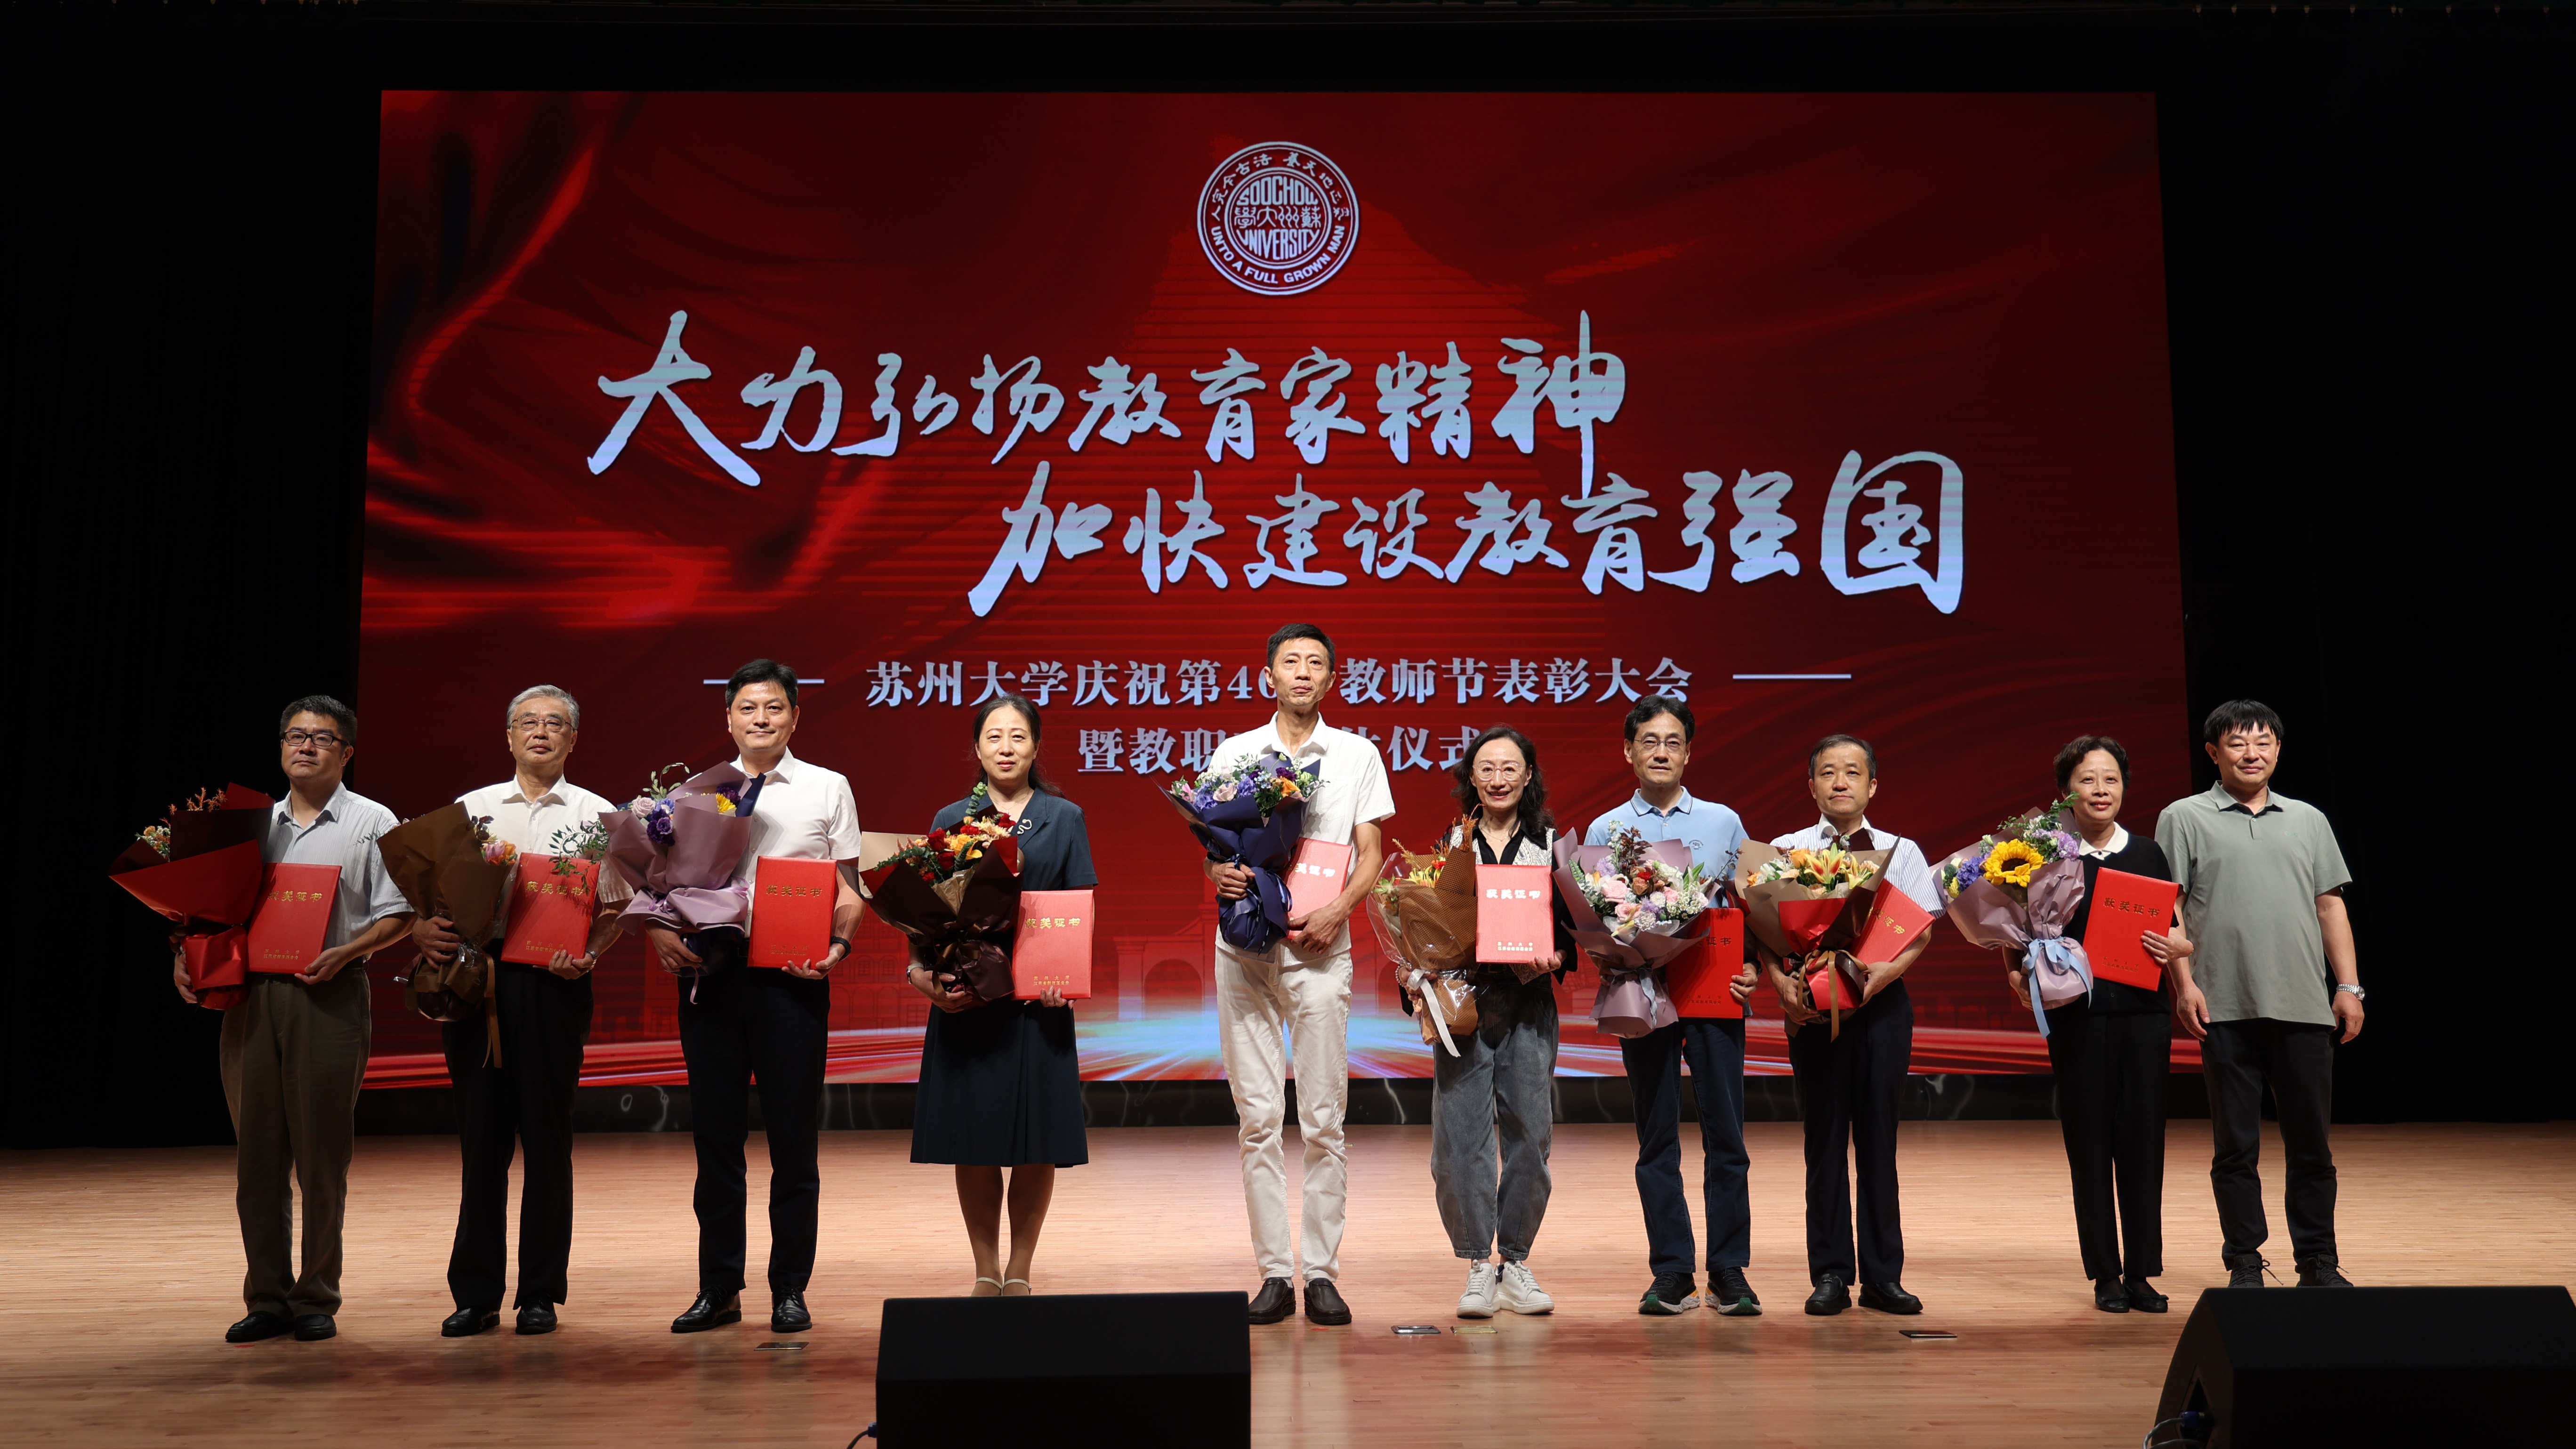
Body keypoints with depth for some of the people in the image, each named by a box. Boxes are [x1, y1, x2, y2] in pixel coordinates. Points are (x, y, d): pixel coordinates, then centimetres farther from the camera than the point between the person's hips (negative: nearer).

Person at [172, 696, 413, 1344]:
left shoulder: (373, 823, 4)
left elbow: (396, 916, -2)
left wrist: (344, 952, -18)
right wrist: (188, 953, 1)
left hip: (329, 998, -4)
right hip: (250, 995, 4)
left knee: (322, 1156, -1)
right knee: (257, 1153, 6)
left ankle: (317, 1298, 8)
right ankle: (267, 1298, 14)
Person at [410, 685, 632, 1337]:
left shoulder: (597, 815, 9)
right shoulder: (470, 809, 14)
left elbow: (614, 910, 5)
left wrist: (587, 957, -13)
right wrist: (424, 929, -10)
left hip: (554, 987, -1)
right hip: (477, 976, 1)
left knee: (547, 1139, 1)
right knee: (481, 1136, 3)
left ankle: (541, 1293, 10)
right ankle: (475, 1294, 10)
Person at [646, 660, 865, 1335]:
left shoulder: (827, 789, 7)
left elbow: (849, 888, 5)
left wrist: (839, 945, -12)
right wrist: (659, 931, -10)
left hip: (792, 976, -2)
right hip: (710, 972, 2)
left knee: (793, 1136, 3)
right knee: (715, 1133, 7)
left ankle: (790, 1290, 13)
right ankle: (718, 1289, 18)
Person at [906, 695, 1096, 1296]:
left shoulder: (1064, 819, 9)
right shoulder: (951, 821, 10)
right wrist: (921, 970, -11)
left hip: (1039, 998, 0)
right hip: (965, 997, 1)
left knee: (1038, 1142, 1)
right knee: (973, 1140, 3)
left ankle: (1019, 1270, 15)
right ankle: (986, 1273, 16)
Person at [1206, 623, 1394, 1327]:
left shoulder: (1357, 755, 9)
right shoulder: (1233, 754, 11)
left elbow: (1370, 857, 6)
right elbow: (1209, 849, 9)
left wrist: (1338, 909, -12)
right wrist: (1220, 873, -14)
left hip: (1321, 949, -1)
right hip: (1245, 946, 1)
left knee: (1324, 1119, -2)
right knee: (1258, 1117, 1)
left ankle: (1323, 1273, 6)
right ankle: (1274, 1274, 7)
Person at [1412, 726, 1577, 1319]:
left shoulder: (1552, 844, 8)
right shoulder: (1449, 846, 9)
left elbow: (1573, 922, 7)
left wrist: (1557, 954, -13)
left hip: (1529, 1005, 0)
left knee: (1530, 1132, 2)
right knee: (1459, 1136, -5)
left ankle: (1517, 1265, 16)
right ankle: (1478, 1268, 7)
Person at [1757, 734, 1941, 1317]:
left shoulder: (1901, 851, 10)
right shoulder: (1785, 851, 7)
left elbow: (1923, 928, 2)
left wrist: (1888, 970, -16)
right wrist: (1781, 983, -16)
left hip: (1881, 1001, 1)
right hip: (1811, 1002, -1)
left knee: (1878, 1136, 4)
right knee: (1824, 1137, 3)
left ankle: (1883, 1275, 11)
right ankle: (1830, 1274, 10)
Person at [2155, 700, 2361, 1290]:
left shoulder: (2309, 820, 16)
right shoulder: (2184, 819, 4)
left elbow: (2331, 906, 15)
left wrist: (2348, 985, 8)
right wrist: (2184, 983, -10)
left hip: (2305, 1008, 3)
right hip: (2226, 1009, -3)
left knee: (2311, 1143, 7)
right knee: (2235, 1146, 3)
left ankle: (2318, 1262, 19)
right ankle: (2245, 1264, 13)